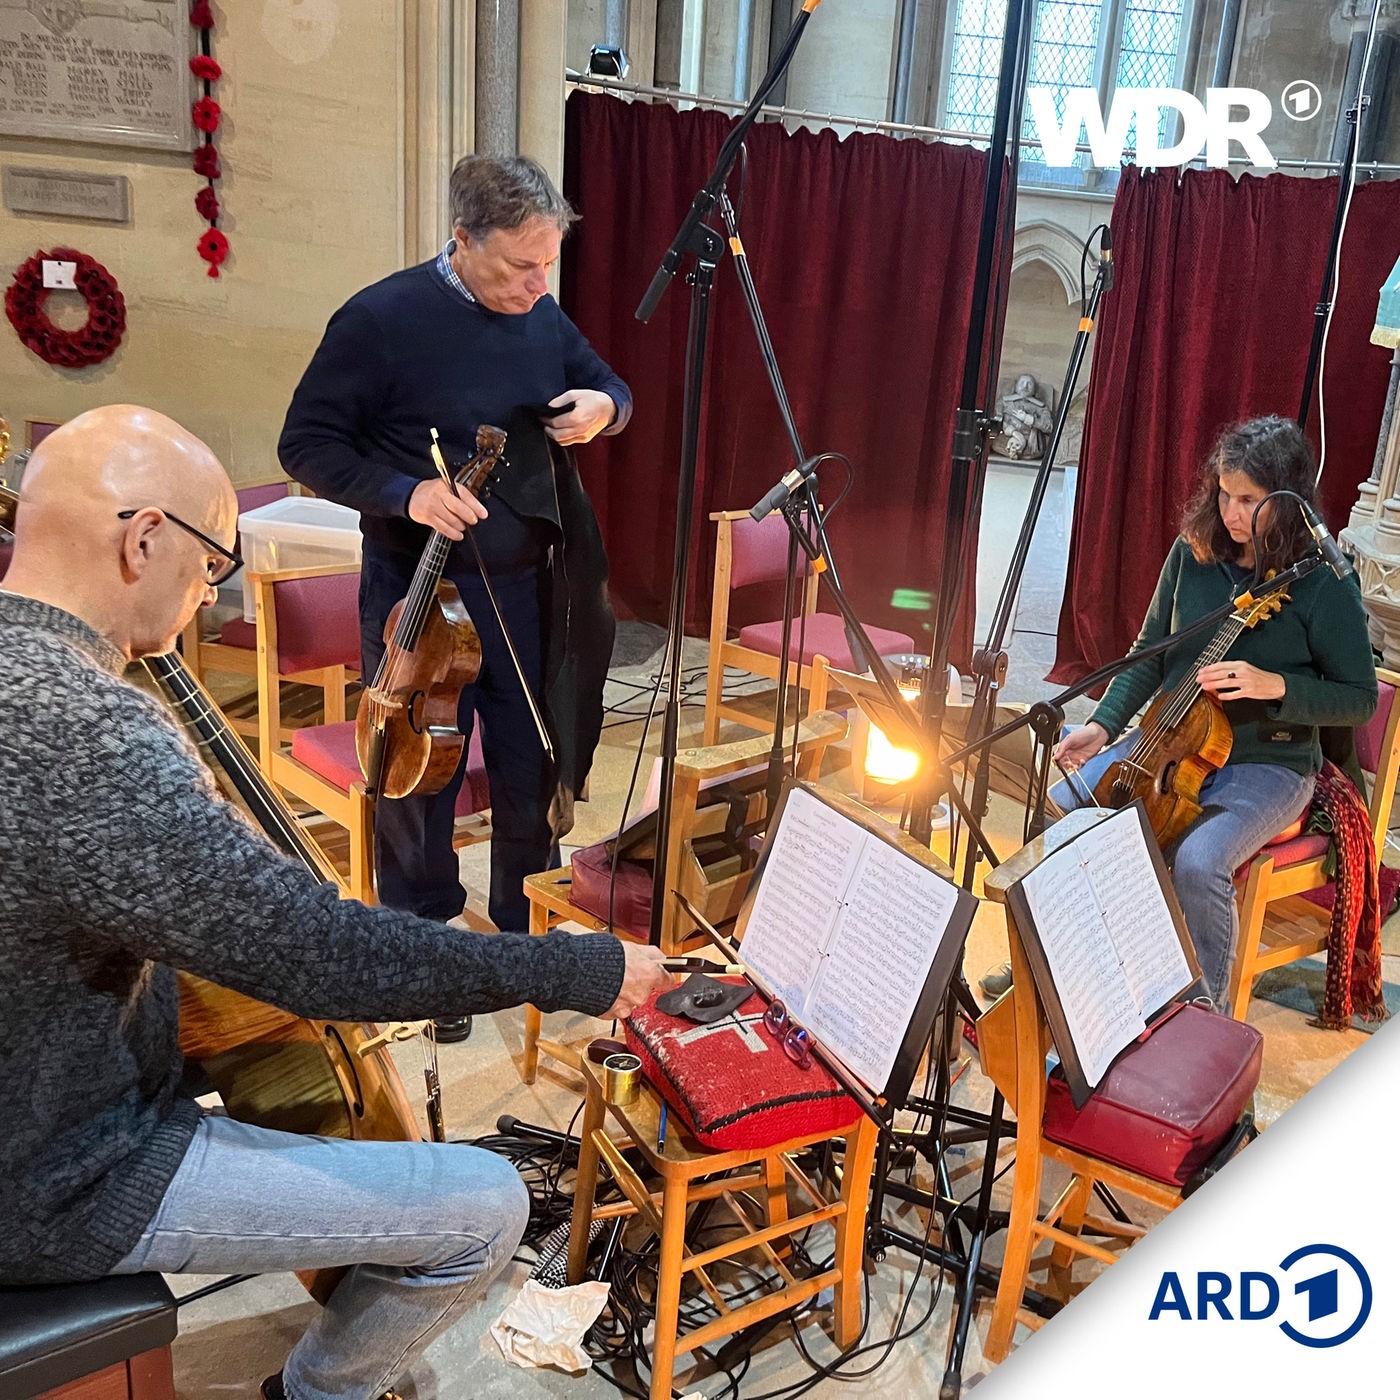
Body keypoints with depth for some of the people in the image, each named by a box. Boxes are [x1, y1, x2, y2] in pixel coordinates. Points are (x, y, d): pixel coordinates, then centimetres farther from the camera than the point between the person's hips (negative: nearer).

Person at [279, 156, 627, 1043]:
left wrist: (604, 406, -7)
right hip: (421, 591, -4)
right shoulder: (382, 319, -13)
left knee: (538, 763, 14)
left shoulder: (545, 319, 2)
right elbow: (307, 444, -9)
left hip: (529, 586, 5)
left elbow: (611, 386, 18)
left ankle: (528, 925, 35)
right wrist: (405, 494, -24)